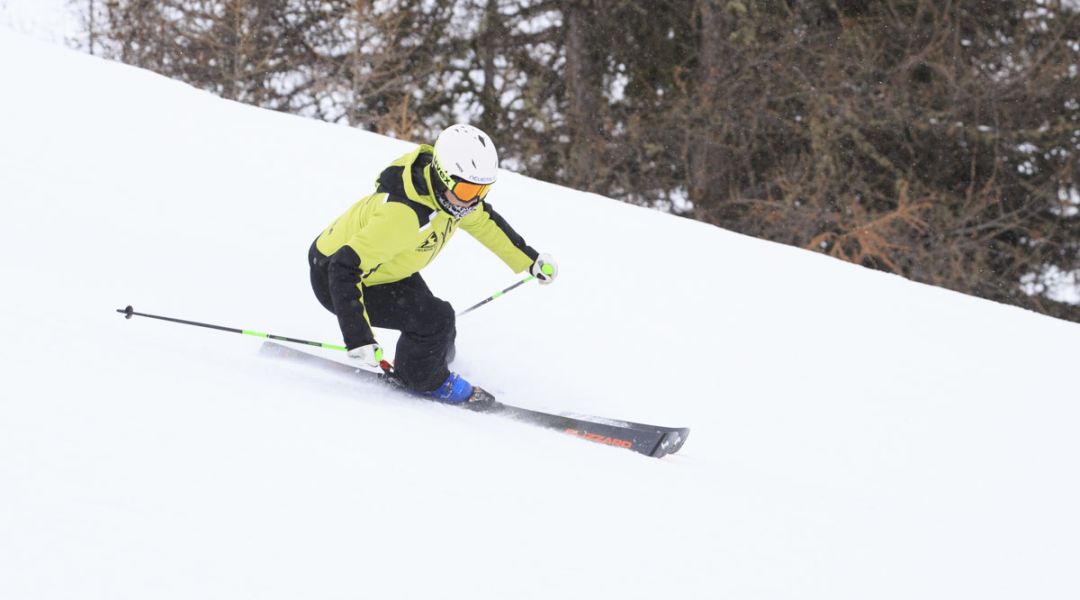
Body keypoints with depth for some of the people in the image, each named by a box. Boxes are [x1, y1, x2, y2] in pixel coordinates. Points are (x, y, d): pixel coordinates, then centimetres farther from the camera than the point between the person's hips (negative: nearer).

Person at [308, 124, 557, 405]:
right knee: (435, 320, -17)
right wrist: (358, 340, -41)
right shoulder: (402, 213, -41)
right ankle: (425, 381, 11)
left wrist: (530, 259, 14)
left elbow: (482, 219, 10)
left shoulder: (451, 190, -13)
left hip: (387, 267, 8)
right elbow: (345, 270, -39)